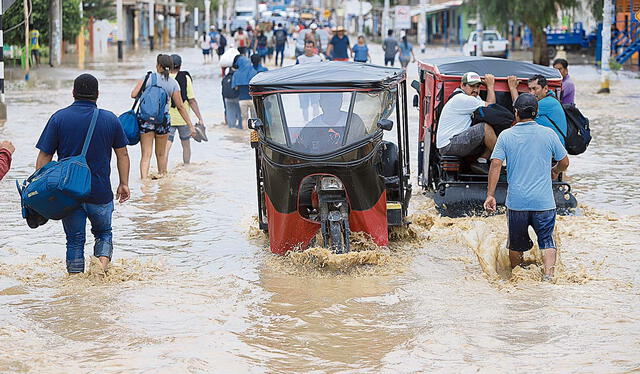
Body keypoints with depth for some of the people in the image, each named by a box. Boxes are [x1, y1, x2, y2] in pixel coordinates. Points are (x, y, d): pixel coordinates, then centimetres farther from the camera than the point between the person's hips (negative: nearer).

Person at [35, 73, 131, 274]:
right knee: (103, 232, 20)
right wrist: (124, 184, 16)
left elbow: (44, 156, -4)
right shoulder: (110, 119, 1)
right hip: (101, 193, 0)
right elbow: (122, 154, 6)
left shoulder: (59, 118, -3)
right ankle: (103, 259, -7)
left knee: (75, 240, 11)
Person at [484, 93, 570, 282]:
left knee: (516, 242, 16)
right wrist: (555, 171, 30)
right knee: (547, 240, 8)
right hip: (543, 201, -1)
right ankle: (549, 273, -12)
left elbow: (495, 165, -8)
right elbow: (564, 162, 8)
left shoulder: (505, 136, -1)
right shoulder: (548, 134, 0)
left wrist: (490, 195, -7)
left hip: (516, 201, 1)